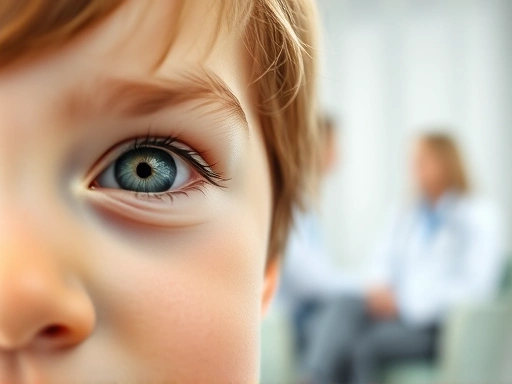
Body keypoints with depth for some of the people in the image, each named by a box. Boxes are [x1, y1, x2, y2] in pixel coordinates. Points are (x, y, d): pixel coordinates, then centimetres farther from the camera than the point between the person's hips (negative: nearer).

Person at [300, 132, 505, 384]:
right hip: (395, 311, 5)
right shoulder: (404, 215, 19)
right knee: (344, 306, -28)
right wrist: (377, 289, -11)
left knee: (368, 346, -31)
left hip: (441, 324, -5)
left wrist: (406, 302, -17)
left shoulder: (480, 216, 0)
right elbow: (383, 262, 14)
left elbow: (477, 287, -10)